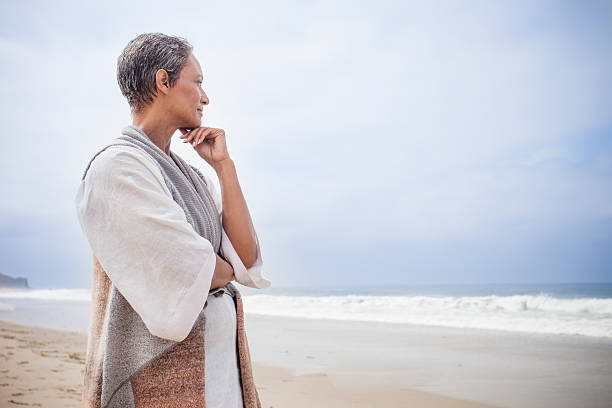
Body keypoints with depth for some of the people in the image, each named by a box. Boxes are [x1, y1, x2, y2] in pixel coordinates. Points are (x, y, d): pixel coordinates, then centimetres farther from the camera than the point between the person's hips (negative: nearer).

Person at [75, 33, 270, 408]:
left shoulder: (192, 175, 10)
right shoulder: (116, 166, -15)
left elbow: (248, 258, -1)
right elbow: (194, 274, -20)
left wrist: (224, 164, -3)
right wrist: (227, 269, 2)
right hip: (160, 378, -7)